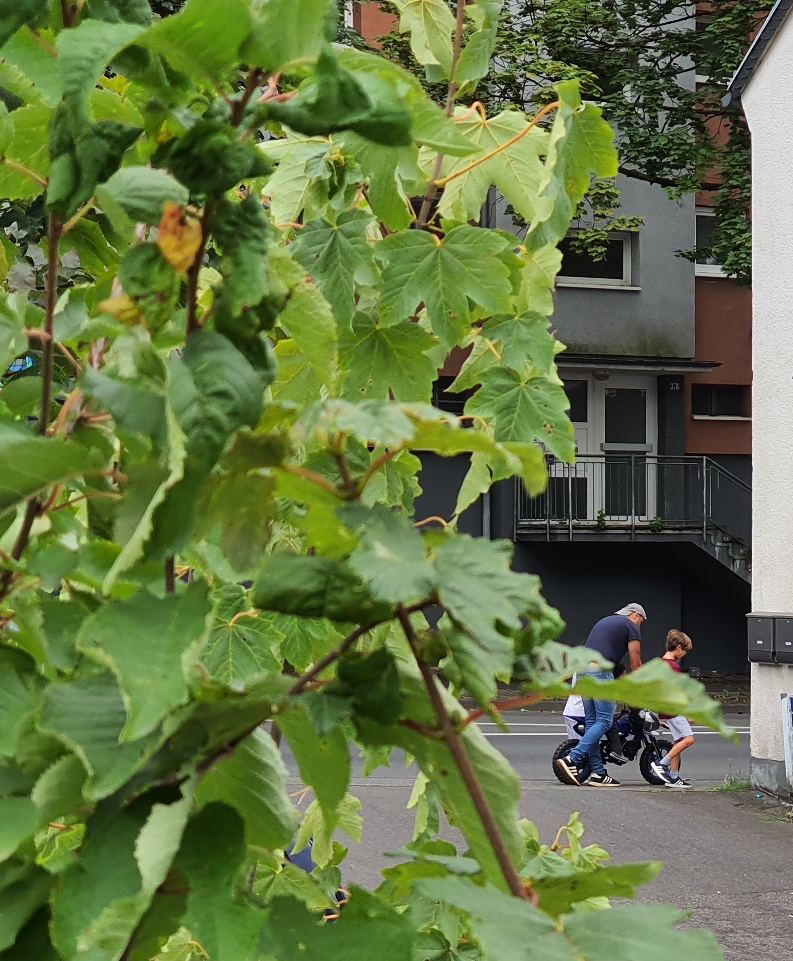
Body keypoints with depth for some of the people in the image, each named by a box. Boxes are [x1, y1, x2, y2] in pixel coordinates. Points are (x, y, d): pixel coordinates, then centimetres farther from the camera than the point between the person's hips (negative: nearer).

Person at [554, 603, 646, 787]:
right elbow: (636, 664, 3)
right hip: (600, 671, -8)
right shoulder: (632, 626, 7)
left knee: (592, 722, 9)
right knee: (604, 721, -7)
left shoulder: (604, 621, 30)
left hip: (582, 669, 8)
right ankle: (571, 760, -19)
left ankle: (597, 772, 7)